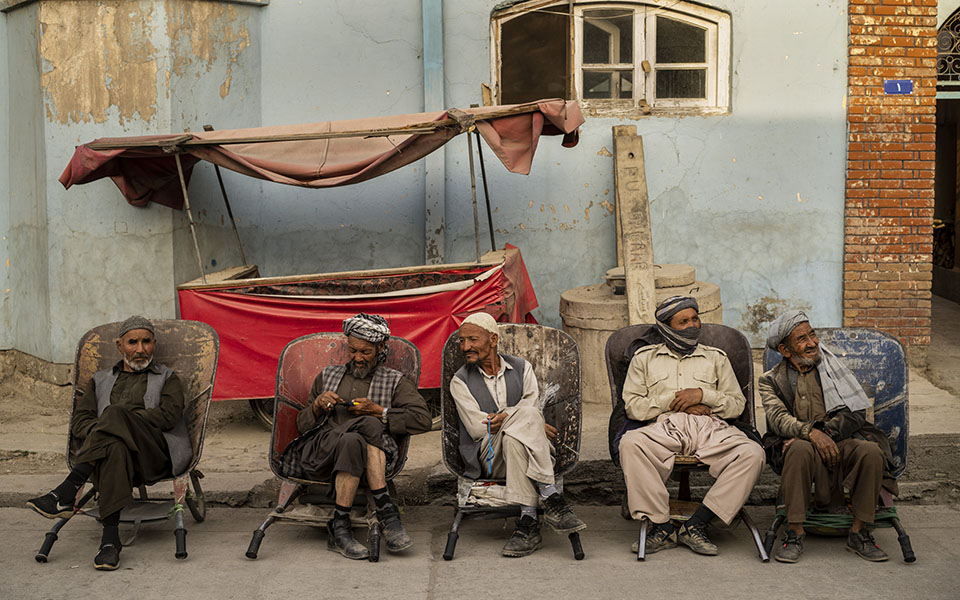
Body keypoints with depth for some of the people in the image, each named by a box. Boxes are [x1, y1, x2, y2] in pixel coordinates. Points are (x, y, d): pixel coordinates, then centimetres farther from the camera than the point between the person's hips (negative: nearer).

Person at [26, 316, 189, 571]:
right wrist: (99, 431, -7)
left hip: (153, 454, -2)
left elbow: (169, 416, 4)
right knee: (114, 447, -40)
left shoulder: (167, 378, 25)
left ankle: (66, 493, -44)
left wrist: (116, 417, -4)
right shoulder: (101, 380, 33)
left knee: (115, 416, -36)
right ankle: (110, 538, -52)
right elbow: (78, 422, 19)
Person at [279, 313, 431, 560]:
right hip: (318, 452, 0)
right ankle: (386, 512, -34)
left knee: (354, 443, -39)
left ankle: (340, 526, -37)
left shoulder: (394, 382, 21)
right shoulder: (327, 376, 28)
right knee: (369, 426, -33)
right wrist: (317, 406, 2)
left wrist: (379, 411, -3)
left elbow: (423, 420, 5)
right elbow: (302, 425, 24)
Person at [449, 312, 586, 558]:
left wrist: (505, 418, -20)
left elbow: (535, 408, 1)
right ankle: (551, 498, -38)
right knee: (525, 415, -31)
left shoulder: (521, 368, 14)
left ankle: (528, 520, -41)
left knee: (513, 437, -36)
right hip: (489, 458, -2)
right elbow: (477, 427, -4)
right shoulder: (460, 381, 8)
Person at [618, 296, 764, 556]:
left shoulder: (716, 357, 26)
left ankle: (696, 525, -28)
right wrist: (673, 400, -2)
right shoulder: (645, 357, 22)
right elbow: (632, 405, 10)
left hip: (710, 427, 2)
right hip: (663, 427, -1)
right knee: (630, 444, -36)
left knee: (752, 453, -29)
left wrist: (703, 394, -1)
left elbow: (737, 404, 16)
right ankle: (661, 526, -31)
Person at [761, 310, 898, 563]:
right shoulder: (771, 381, 8)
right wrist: (811, 433, -29)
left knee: (872, 450, -30)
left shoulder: (832, 366, 12)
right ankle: (794, 533, -30)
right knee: (801, 449, -37)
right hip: (798, 442, -2)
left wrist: (825, 432, -16)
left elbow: (856, 412, 2)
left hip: (841, 440, 2)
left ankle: (859, 532, -16)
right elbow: (778, 418, -9)